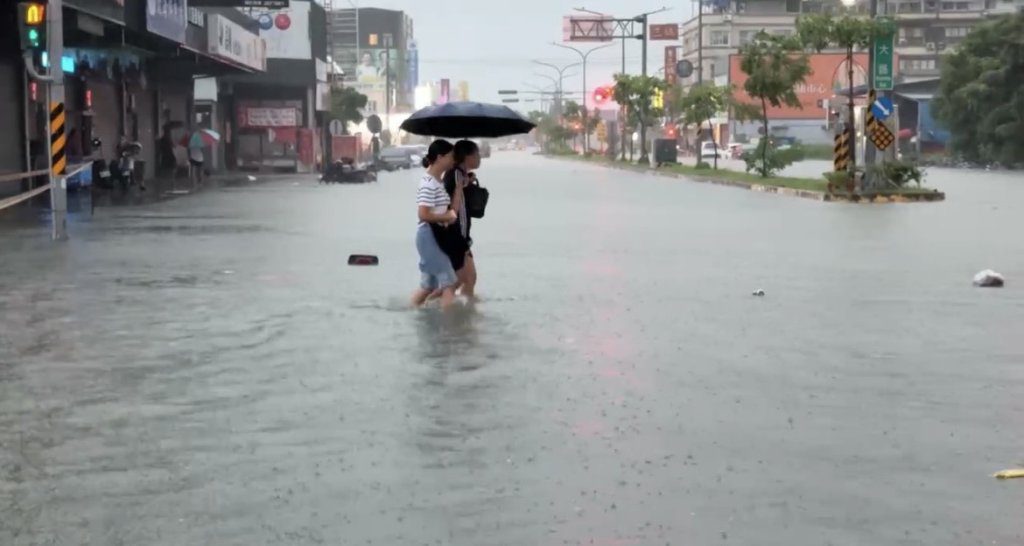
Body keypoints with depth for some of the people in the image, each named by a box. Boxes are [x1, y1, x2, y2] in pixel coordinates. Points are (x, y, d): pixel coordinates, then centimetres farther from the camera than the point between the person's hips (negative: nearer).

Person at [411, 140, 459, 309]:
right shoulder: (429, 183, -17)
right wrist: (447, 216, -14)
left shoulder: (438, 182, 14)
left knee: (428, 286, 15)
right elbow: (423, 215, -24)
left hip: (438, 236, 10)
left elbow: (450, 208, 14)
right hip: (429, 236, -10)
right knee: (449, 282, -8)